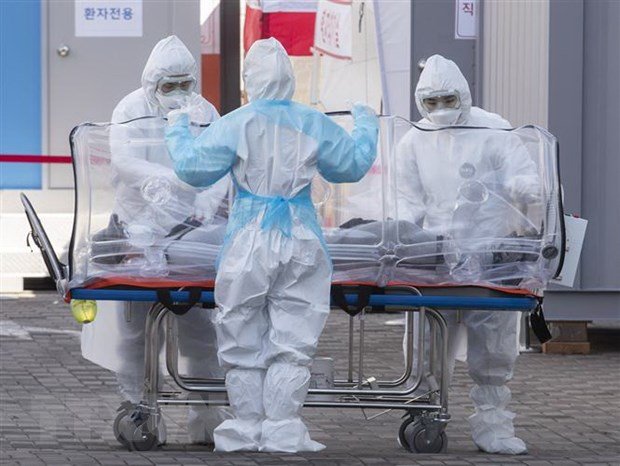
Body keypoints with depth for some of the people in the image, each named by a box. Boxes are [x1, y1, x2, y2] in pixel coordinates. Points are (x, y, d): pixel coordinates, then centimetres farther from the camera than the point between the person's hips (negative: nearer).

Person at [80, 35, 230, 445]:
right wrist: (166, 179, -35)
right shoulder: (132, 111, -4)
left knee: (201, 328, 2)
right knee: (134, 329, 1)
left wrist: (207, 201, -23)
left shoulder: (204, 112, 6)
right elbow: (124, 161, -18)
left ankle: (209, 418, 9)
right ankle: (137, 411, 10)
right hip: (140, 228, -2)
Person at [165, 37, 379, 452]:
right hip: (301, 240, 1)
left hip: (250, 239, -1)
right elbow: (353, 165, 13)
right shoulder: (313, 123, 1)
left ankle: (247, 429, 9)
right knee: (293, 342, 4)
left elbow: (192, 168, -4)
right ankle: (283, 431, -1)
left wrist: (178, 131, 14)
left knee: (243, 341, 8)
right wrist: (366, 126, 31)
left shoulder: (236, 124, -7)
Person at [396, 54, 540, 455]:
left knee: (493, 348, -2)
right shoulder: (414, 143, 11)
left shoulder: (492, 131, 1)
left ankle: (492, 425, 7)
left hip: (489, 256, -2)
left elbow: (529, 181, -2)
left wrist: (495, 189, -24)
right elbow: (410, 202, 14)